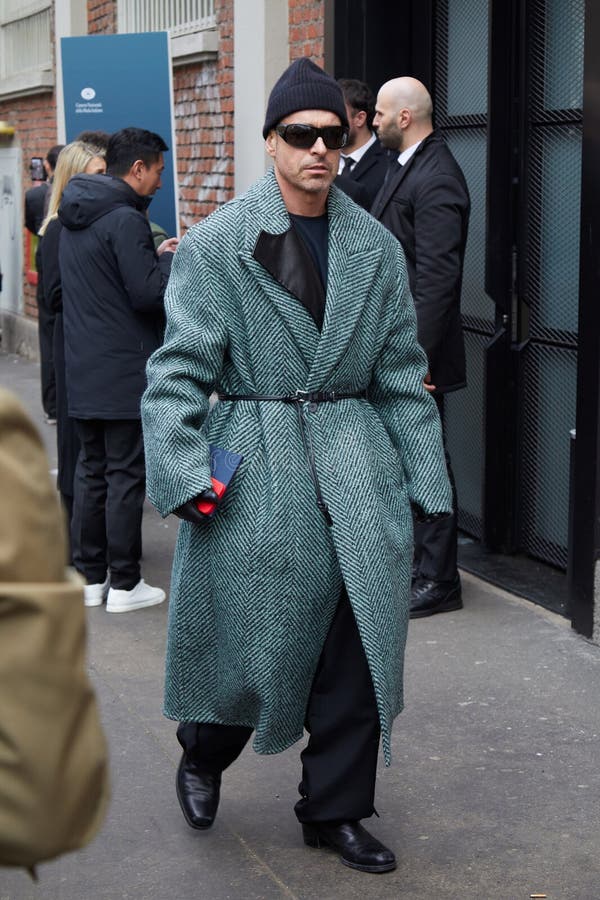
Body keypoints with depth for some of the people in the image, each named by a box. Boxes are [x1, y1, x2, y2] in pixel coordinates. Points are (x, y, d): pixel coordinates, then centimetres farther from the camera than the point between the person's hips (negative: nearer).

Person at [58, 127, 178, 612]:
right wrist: (171, 258, -3)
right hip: (125, 370, -8)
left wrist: (155, 254, 11)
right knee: (126, 475, -1)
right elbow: (148, 294, -19)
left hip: (83, 370, 8)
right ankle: (124, 584, 5)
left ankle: (89, 575, 20)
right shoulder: (125, 219, -16)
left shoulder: (76, 219, 12)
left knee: (92, 469, 14)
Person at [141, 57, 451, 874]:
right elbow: (180, 369, -7)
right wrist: (184, 474, -17)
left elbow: (402, 373, 9)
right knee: (253, 636, 6)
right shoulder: (217, 245, -5)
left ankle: (334, 810, 24)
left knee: (356, 647, 6)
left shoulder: (376, 248, 7)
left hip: (356, 469, 4)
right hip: (255, 471, -3)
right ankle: (202, 756, 38)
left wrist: (425, 484, 5)